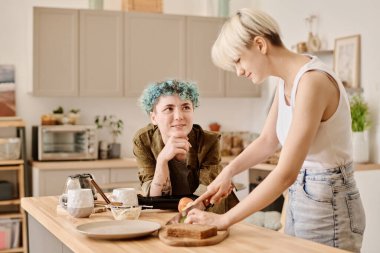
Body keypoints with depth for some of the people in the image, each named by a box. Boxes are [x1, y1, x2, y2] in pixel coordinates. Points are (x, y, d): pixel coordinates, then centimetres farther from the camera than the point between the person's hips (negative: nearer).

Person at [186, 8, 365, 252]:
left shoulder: (312, 81, -25)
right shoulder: (287, 81, 3)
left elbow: (286, 174, -29)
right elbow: (267, 141, 16)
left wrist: (224, 219, -23)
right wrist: (228, 173, 1)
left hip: (328, 206, -8)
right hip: (300, 198, 8)